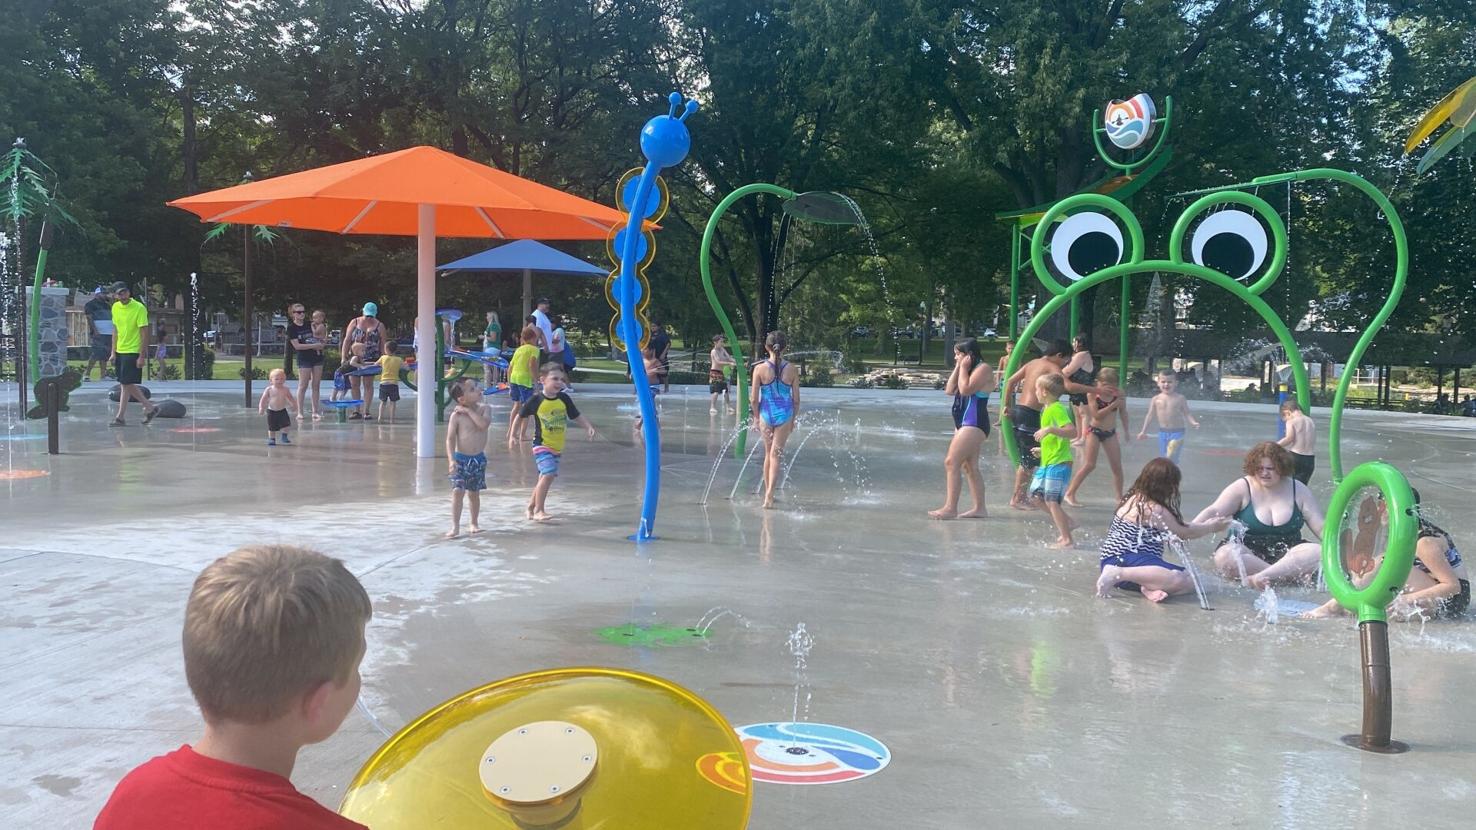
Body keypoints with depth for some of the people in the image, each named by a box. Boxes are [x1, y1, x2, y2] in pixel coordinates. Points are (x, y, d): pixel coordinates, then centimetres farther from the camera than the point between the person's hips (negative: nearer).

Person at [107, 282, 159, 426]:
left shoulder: (139, 308, -14)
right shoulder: (115, 307, 6)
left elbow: (144, 333, -14)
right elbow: (115, 330, 14)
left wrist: (142, 356, -17)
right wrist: (113, 352, 10)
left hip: (133, 352, -7)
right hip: (120, 351, 7)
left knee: (126, 384, -6)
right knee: (127, 384, 9)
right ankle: (150, 408, 19)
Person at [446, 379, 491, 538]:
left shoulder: (484, 409, -3)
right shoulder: (457, 415, -11)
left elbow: (484, 424, -23)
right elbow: (450, 439, -12)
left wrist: (469, 411, -19)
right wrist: (451, 459, -22)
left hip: (479, 458, 3)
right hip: (461, 458, -3)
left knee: (474, 493, 14)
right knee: (458, 491, -13)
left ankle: (473, 523, 29)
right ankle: (455, 526, -9)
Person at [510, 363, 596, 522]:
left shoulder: (564, 398, -1)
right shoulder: (536, 400, -11)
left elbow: (576, 416, 8)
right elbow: (521, 416, 3)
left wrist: (589, 427, -9)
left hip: (558, 446, 5)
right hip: (542, 445, -5)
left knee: (544, 477, 13)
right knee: (548, 474, -20)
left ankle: (531, 507, 30)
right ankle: (539, 510, -9)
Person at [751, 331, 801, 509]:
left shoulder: (760, 369, -9)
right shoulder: (792, 369, -6)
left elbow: (753, 399, -8)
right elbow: (796, 399, 0)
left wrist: (757, 417, 8)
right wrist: (793, 419, 13)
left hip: (766, 414, 0)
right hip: (785, 415, 0)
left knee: (768, 454, 17)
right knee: (776, 454, 2)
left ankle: (768, 493, 26)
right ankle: (769, 495, -11)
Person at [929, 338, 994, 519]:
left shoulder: (983, 368, -11)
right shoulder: (967, 369, 18)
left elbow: (965, 389, -22)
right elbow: (950, 390, 9)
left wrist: (963, 368, -12)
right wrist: (958, 368, 4)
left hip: (974, 424, -10)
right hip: (964, 423, 10)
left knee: (951, 462, -15)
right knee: (970, 467, 11)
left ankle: (950, 508, -17)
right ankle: (979, 508, 14)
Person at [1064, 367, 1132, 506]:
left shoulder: (1118, 393, -3)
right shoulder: (1093, 394, -12)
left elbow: (1123, 413, 9)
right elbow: (1096, 415, -20)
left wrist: (1126, 430, 11)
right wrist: (1113, 405, -24)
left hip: (1110, 433, 4)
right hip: (1095, 431, -4)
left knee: (1117, 466, 4)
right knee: (1089, 465, -8)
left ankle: (1120, 498, 15)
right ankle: (1070, 493, 0)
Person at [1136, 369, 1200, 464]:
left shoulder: (1180, 398, -4)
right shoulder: (1156, 399, 0)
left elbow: (1186, 414, 0)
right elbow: (1150, 415, 7)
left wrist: (1193, 423, -19)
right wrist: (1144, 431, 6)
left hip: (1177, 432, -3)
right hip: (1162, 432, 3)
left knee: (1170, 457, -17)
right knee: (1164, 458, 10)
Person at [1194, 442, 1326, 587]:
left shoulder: (1298, 490, 4)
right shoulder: (1242, 488, -4)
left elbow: (1321, 527, 5)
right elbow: (1213, 512, -14)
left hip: (1286, 553, 2)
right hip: (1247, 550, -2)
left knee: (1318, 552, -28)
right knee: (1224, 556, -34)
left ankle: (1260, 577, -40)